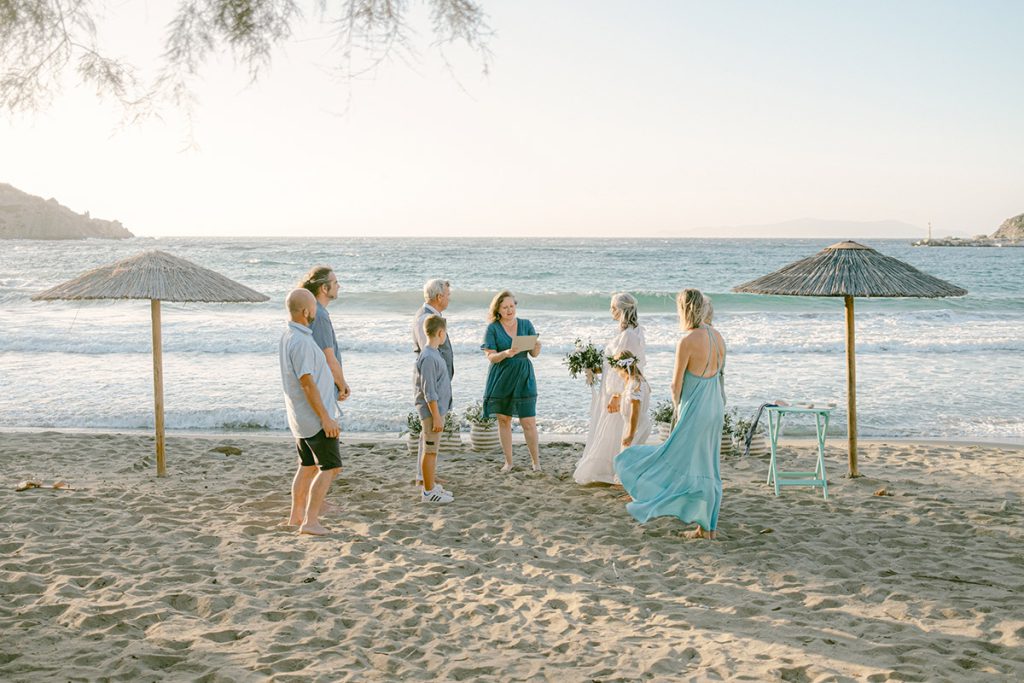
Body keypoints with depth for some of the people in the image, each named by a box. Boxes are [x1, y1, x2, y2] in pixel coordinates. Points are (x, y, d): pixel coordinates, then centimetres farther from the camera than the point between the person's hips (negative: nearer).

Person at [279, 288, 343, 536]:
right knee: (330, 467, -5)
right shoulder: (301, 342, -24)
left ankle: (296, 516, 24)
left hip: (301, 417, 10)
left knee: (308, 466, 18)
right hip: (314, 416, -10)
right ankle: (310, 522, -7)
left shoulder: (287, 337, 9)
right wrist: (326, 417, -21)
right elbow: (307, 384, -25)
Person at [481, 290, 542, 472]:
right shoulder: (493, 328, -1)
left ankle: (536, 461, 8)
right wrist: (506, 353, -27)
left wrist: (537, 347, -19)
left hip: (523, 377, 0)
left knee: (528, 421, -4)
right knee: (503, 419, 5)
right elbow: (491, 356, -8)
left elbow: (534, 354, 4)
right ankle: (508, 462, 16)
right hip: (501, 378, 0)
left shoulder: (526, 325, 5)